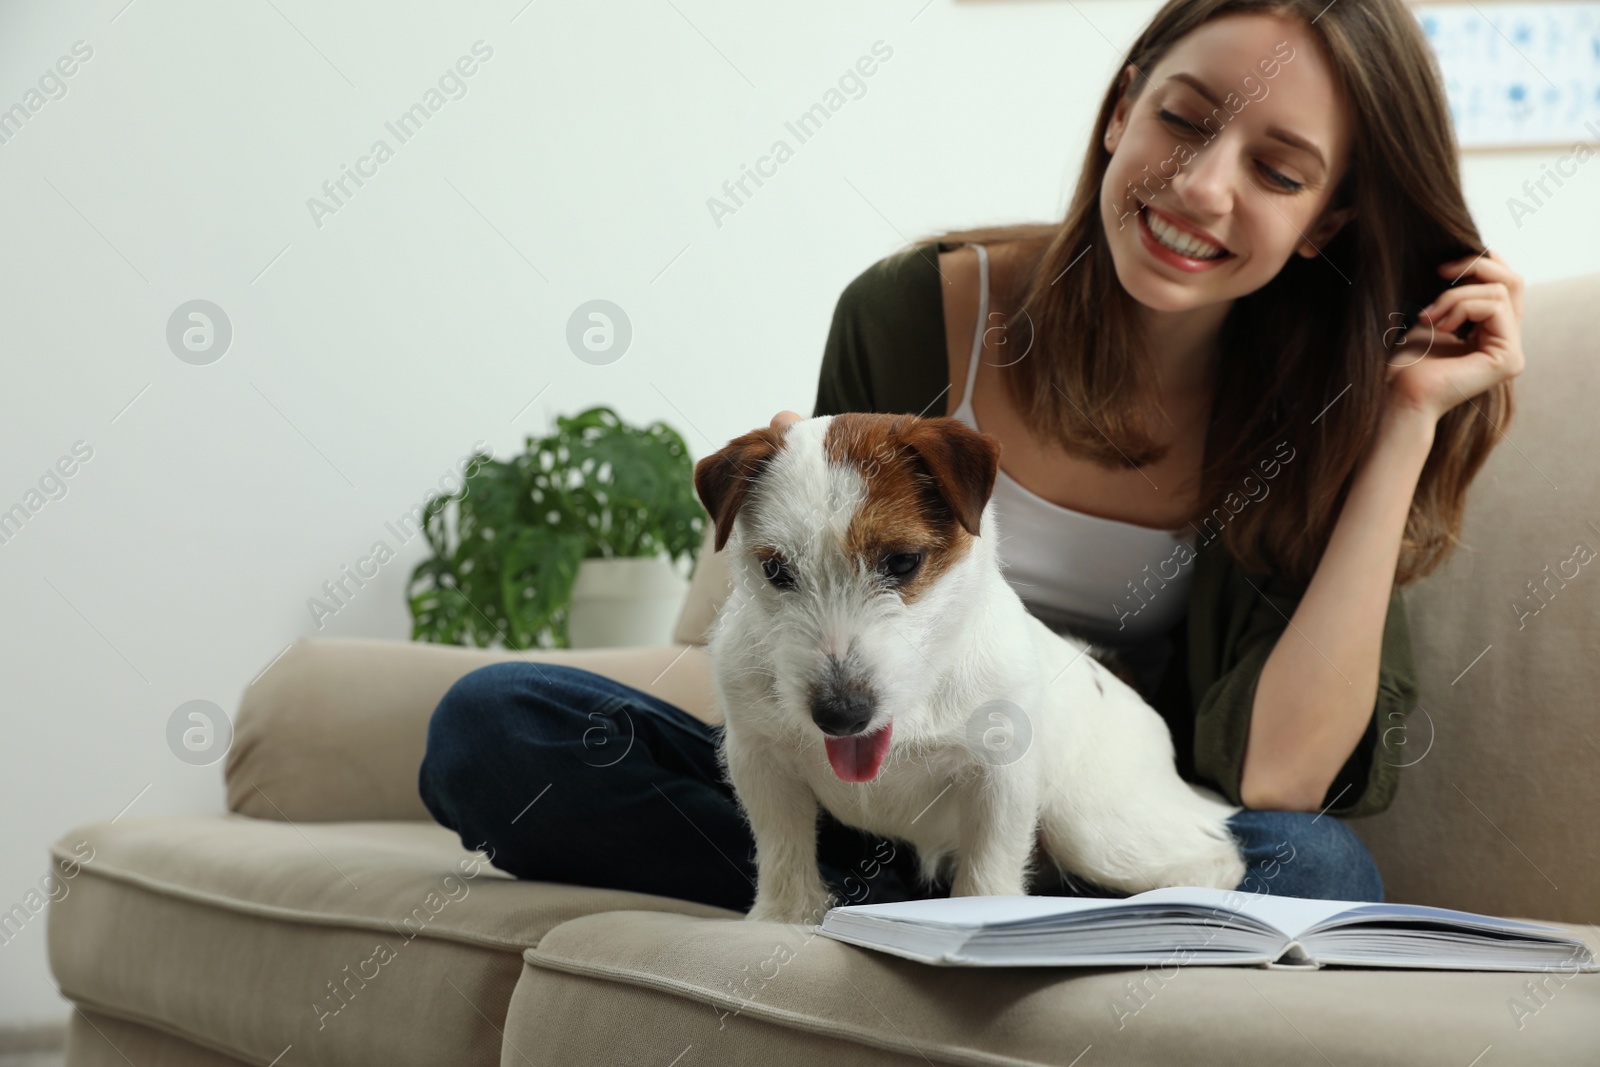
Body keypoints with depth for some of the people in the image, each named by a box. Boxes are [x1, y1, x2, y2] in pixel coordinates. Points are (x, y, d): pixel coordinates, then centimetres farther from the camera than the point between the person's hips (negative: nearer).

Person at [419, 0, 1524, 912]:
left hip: (1121, 854, -1)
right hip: (874, 815, 1)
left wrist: (1406, 427, -20)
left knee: (1318, 872, -34)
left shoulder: (1315, 415, -9)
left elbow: (1269, 778, -24)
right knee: (492, 718, -16)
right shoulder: (914, 313, -8)